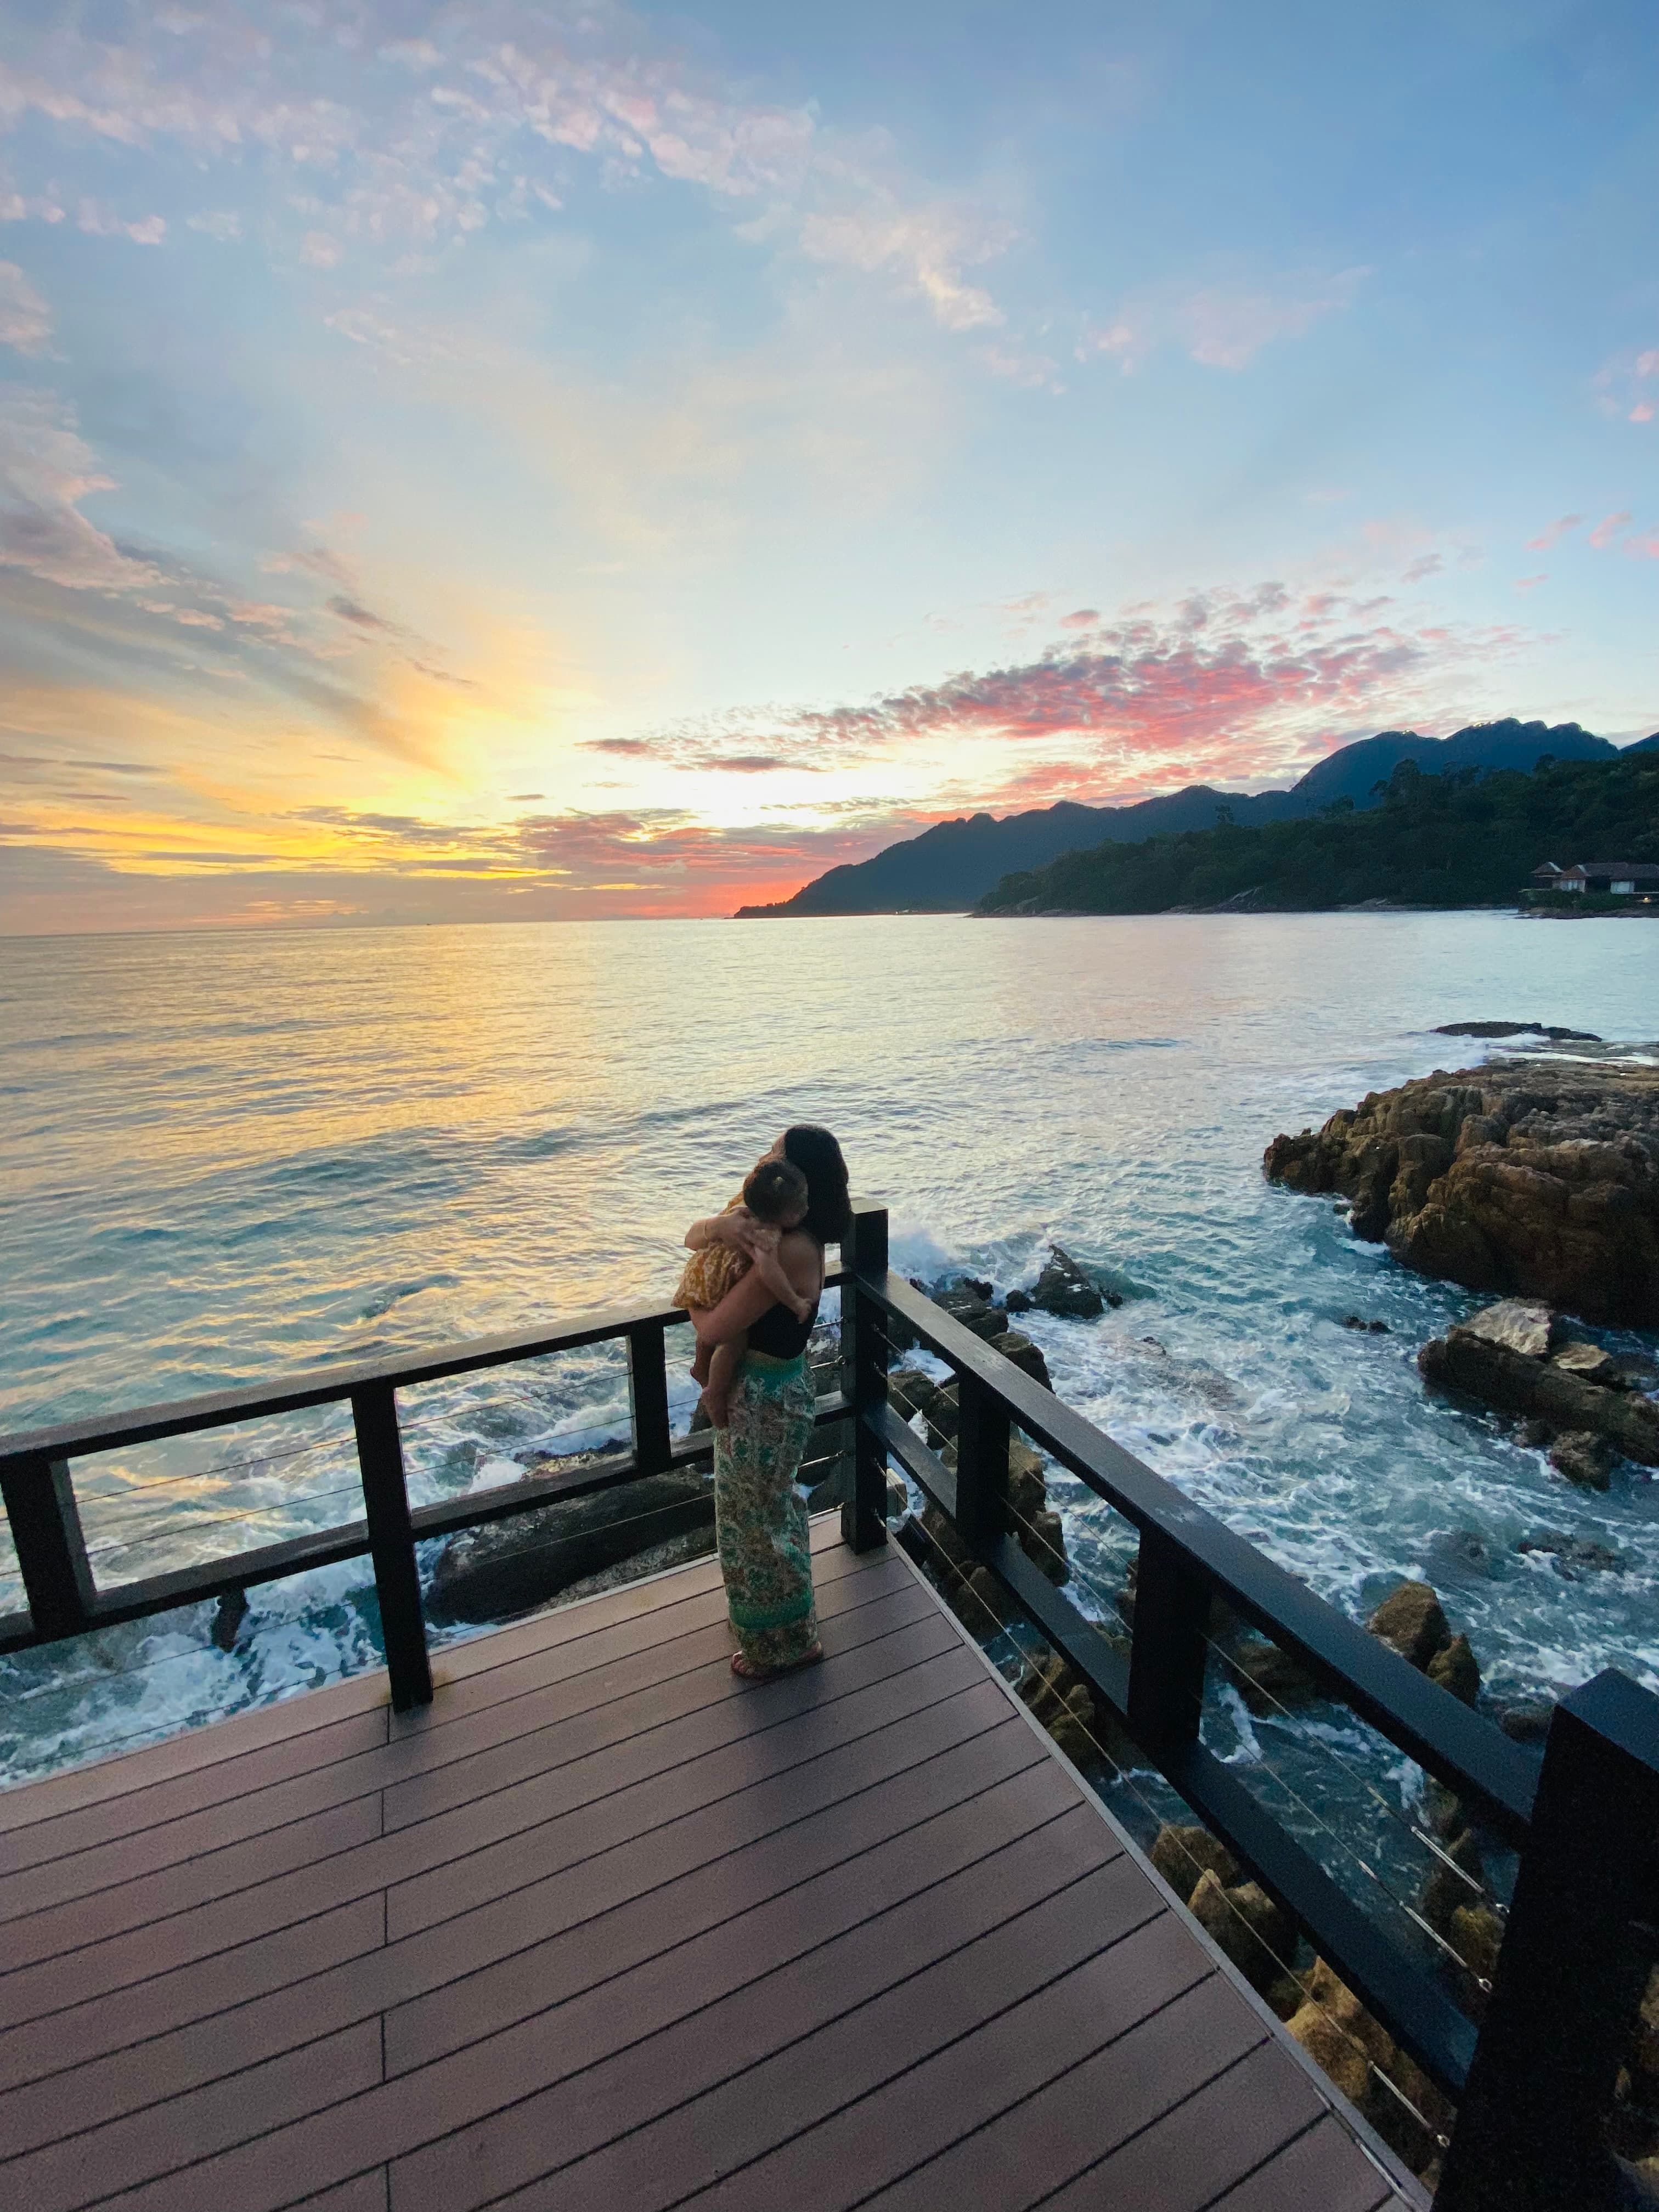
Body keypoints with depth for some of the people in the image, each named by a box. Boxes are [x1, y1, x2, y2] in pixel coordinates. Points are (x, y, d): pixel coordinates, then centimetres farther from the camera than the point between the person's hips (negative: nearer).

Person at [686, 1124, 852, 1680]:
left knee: (759, 1520, 14)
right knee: (770, 1509, 29)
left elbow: (711, 1331, -28)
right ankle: (782, 1627, 54)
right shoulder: (781, 1229, -3)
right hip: (768, 1389, 10)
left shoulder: (789, 1251, -32)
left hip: (764, 1399, -10)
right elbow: (696, 1235, 2)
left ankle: (785, 1644, 39)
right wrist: (716, 1226, -19)